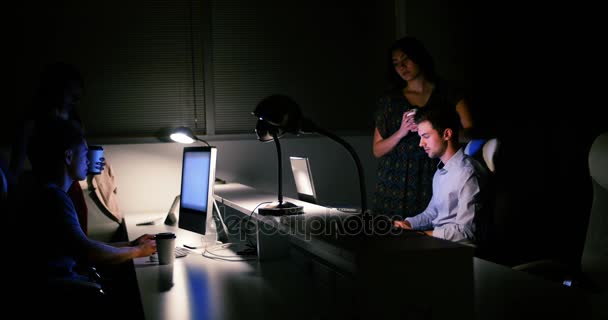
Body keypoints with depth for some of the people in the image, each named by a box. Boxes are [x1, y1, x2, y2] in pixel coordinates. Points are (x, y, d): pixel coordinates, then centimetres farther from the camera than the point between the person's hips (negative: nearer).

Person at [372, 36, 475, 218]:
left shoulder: (448, 95, 7)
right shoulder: (390, 100, 12)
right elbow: (377, 150, 9)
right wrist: (401, 133, -8)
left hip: (433, 181, -1)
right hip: (396, 184, 1)